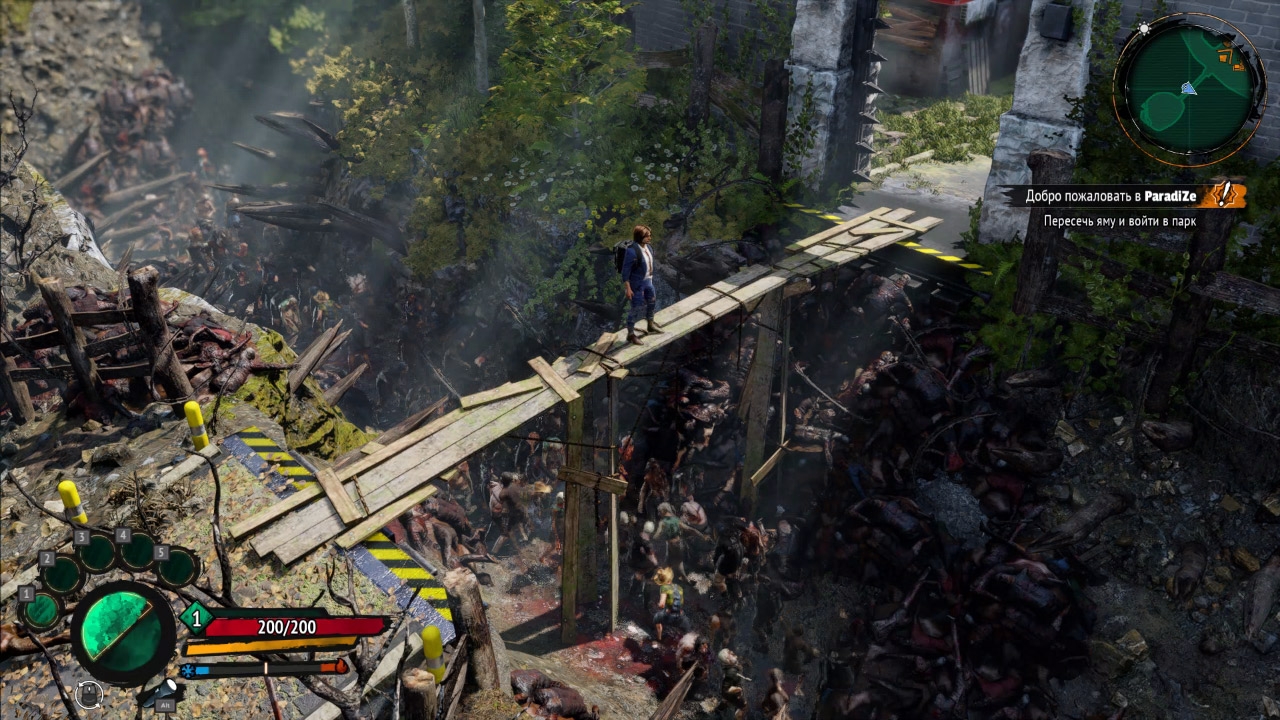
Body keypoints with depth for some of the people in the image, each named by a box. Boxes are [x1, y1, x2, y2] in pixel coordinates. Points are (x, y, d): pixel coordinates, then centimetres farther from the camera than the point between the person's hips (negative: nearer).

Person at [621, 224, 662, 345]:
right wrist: (628, 288, -21)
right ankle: (630, 334, 18)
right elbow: (625, 271, -22)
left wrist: (650, 278, 20)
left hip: (647, 281, 9)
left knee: (652, 302, 24)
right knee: (636, 309, 2)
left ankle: (651, 325, 49)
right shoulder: (632, 251, -27)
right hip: (636, 284, -9)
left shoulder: (647, 247, -2)